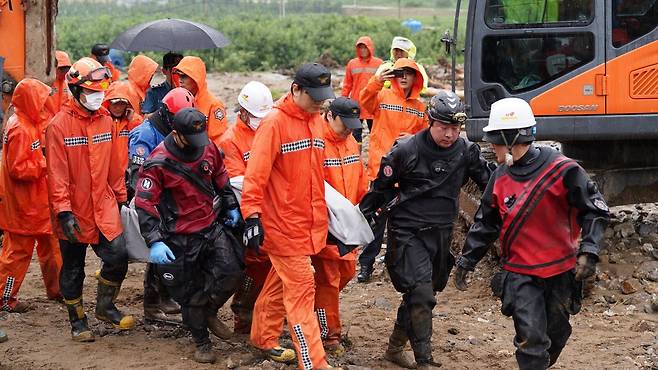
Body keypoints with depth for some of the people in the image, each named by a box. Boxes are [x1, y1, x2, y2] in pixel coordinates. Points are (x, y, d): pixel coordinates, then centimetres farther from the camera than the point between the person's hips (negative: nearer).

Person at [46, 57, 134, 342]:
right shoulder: (59, 126, -14)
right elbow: (56, 173, -16)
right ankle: (77, 321, 26)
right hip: (74, 211, -4)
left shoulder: (105, 120, 4)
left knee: (118, 256, -5)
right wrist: (63, 211, -20)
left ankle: (105, 307, 19)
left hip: (103, 206, 4)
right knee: (73, 267, 9)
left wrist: (121, 198, 14)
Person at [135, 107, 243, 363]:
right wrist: (154, 241, -24)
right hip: (180, 239, -5)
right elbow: (145, 204, -18)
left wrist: (231, 206, 22)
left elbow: (221, 177, 18)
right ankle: (201, 342, 24)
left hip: (211, 227, 5)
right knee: (191, 293, 4)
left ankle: (209, 311, 23)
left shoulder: (208, 148, -2)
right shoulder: (158, 163, -19)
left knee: (230, 273, -7)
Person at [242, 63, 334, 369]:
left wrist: (323, 213, 25)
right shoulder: (275, 122, -14)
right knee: (301, 290, -8)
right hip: (283, 224, -7)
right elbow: (256, 173, -17)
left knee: (281, 283, 19)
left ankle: (264, 339, 34)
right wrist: (252, 216, -22)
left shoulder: (315, 121, 10)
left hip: (309, 223, 7)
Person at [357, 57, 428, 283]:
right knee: (376, 217, -3)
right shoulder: (383, 96, -1)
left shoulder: (420, 107, 11)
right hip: (381, 168, -4)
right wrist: (376, 82, -40)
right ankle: (366, 264, 4)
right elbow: (364, 102, -22)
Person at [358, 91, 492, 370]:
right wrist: (362, 216, 5)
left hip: (441, 234, 5)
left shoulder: (466, 151, -1)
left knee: (418, 294, 15)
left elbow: (489, 182, 9)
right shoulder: (406, 151, -11)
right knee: (421, 295, -15)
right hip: (408, 234, -5)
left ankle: (395, 348, 33)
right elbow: (380, 187, 0)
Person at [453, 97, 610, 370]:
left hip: (561, 270, -1)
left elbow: (595, 210, -9)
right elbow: (485, 223, 12)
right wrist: (466, 261, 12)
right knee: (531, 338, -11)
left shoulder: (562, 170, -14)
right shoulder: (501, 177, 1)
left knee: (556, 334, 15)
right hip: (520, 274, 1)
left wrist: (589, 250, -20)